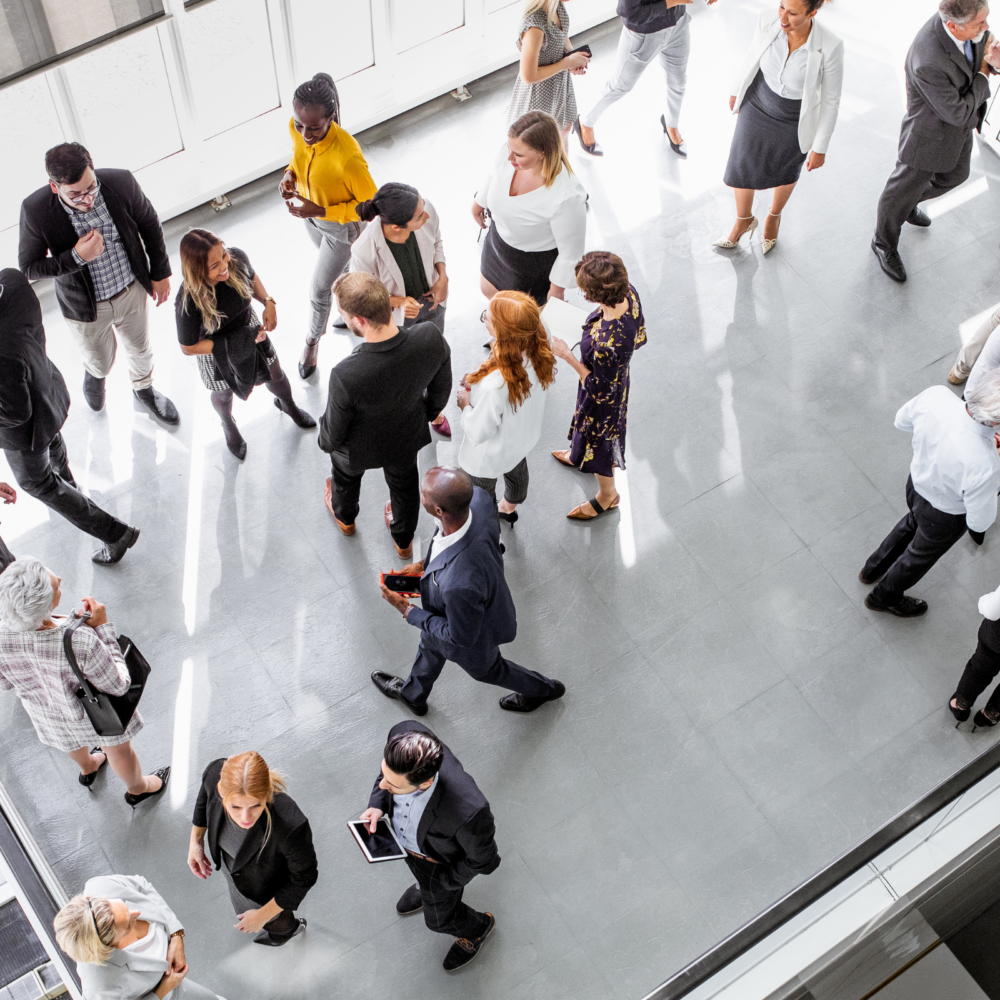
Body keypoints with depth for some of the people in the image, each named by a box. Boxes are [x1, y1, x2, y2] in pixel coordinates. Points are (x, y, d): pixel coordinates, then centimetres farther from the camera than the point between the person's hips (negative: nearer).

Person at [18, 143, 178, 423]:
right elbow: (28, 268, -19)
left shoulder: (122, 183, -26)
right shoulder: (35, 210, -31)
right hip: (85, 305, -1)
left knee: (140, 349, 27)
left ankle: (143, 388, 62)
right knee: (101, 362, 24)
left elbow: (149, 224, -6)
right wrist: (77, 257, -34)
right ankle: (95, 373, 64)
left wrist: (160, 273, 3)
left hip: (132, 291, 2)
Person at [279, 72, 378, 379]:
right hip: (309, 215, 5)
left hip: (341, 226, -5)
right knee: (342, 265, 33)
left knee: (319, 289, 13)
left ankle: (313, 340, 43)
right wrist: (290, 174, -19)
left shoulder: (347, 156, -42)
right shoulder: (297, 127, -23)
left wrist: (320, 211, -32)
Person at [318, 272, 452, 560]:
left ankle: (345, 517, 69)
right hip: (408, 436, 3)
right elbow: (441, 386, -11)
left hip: (359, 449, -2)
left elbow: (334, 433, -24)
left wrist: (326, 442, 1)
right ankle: (403, 541, 64)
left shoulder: (346, 375, -45)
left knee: (346, 478, 35)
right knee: (404, 484, 35)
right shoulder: (430, 337, -35)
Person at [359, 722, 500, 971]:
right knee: (420, 873, 38)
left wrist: (445, 882, -13)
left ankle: (477, 927, 60)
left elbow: (482, 858, -26)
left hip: (442, 862, -4)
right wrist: (377, 805, -21)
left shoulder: (468, 811, -50)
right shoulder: (403, 734, -38)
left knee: (439, 918, 27)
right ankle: (426, 889, 73)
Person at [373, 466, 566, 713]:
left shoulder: (459, 584, -51)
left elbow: (461, 636, -29)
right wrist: (424, 565, -6)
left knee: (486, 669, 31)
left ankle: (542, 689, 61)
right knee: (430, 646, 35)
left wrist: (408, 611, -19)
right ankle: (412, 695, 67)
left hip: (473, 639, -6)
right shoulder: (478, 498, -33)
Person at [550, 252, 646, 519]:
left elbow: (601, 391, -29)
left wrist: (568, 356, -27)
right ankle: (578, 456, 70)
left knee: (599, 440, 24)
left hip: (604, 399, -7)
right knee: (590, 430, 38)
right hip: (618, 377, 7)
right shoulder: (629, 294, -25)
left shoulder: (606, 344, -48)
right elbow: (639, 338, -5)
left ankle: (608, 496, 53)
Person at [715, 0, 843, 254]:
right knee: (741, 168, 17)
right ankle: (744, 220, 49)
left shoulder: (830, 46, -33)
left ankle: (774, 215, 59)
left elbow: (831, 99, -18)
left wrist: (821, 147, -9)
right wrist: (737, 90, 13)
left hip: (795, 120, -2)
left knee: (784, 173, 25)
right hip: (757, 104, 2)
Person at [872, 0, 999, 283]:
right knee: (905, 190, 18)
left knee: (955, 175, 31)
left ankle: (909, 202, 60)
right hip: (931, 131, -8)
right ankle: (884, 243, 45)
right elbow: (957, 114, -29)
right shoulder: (929, 63, -44)